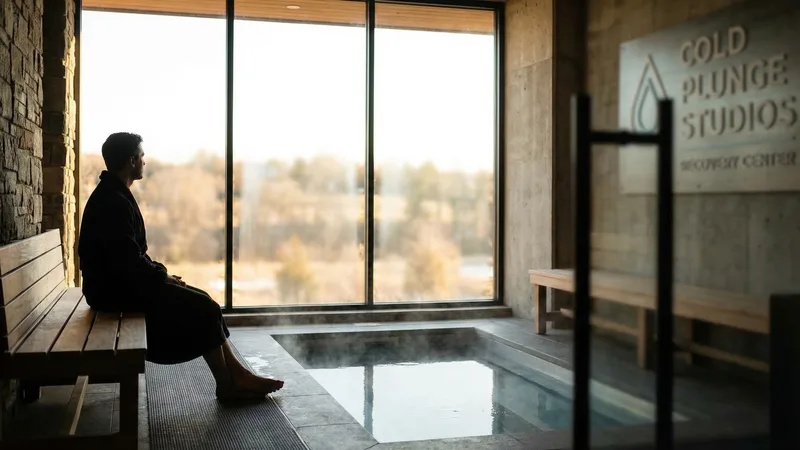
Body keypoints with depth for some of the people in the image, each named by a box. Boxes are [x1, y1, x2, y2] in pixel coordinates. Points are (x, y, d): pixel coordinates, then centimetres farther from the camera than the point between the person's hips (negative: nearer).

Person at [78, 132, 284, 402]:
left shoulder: (114, 195, 12)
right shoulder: (113, 202, -21)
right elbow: (129, 262, -25)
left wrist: (161, 273, 7)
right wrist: (163, 277, -11)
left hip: (122, 282, 10)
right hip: (116, 290, -10)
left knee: (201, 301, 5)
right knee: (203, 308, -12)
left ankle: (236, 373, 3)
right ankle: (227, 386, -1)